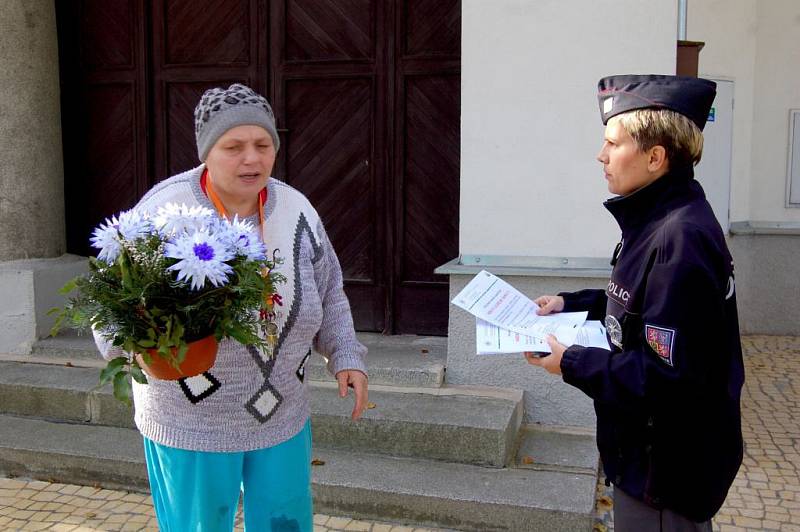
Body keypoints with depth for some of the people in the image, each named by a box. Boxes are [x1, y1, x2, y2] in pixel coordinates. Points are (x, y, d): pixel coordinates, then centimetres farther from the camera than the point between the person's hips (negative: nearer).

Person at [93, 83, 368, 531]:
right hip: (190, 424, -3)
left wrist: (347, 356, -3)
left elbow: (327, 293, 8)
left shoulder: (296, 209, -3)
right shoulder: (164, 211, -16)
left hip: (283, 418, 4)